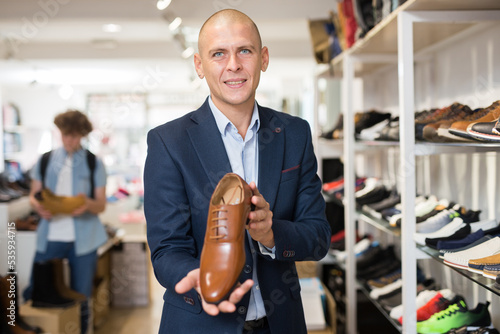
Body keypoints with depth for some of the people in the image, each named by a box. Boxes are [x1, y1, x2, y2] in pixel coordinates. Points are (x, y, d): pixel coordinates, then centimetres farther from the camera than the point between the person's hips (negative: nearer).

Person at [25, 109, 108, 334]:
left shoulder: (94, 164, 6)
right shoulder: (45, 160, 10)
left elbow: (101, 205, 4)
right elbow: (33, 196, 12)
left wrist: (87, 203, -19)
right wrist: (39, 206, -12)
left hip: (82, 238, -1)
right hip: (49, 237, 1)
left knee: (80, 299, 5)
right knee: (33, 293, 3)